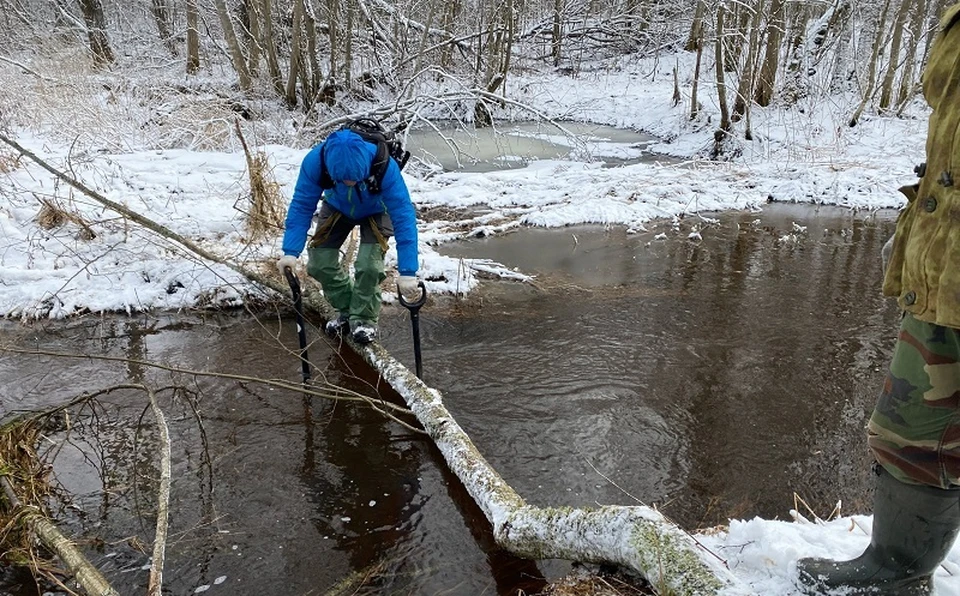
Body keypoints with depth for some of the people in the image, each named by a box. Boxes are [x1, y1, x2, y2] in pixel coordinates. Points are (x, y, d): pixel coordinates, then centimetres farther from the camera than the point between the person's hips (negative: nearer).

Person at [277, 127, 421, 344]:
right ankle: (346, 309, 19)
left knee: (368, 264, -22)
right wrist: (291, 251, -32)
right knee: (320, 262, -7)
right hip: (337, 209, 3)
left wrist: (407, 273, -43)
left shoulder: (384, 166, -41)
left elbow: (404, 216, -39)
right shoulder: (315, 161, -36)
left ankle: (364, 318, 4)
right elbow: (301, 205, -25)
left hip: (376, 211, -2)